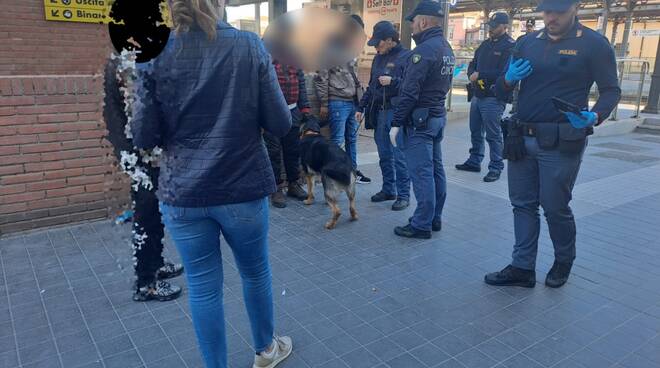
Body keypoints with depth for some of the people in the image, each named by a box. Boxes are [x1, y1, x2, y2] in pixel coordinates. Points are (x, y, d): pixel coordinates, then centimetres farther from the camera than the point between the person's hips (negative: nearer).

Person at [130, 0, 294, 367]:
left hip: (182, 192, 0)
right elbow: (280, 124, -7)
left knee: (204, 288, 13)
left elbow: (144, 137, -5)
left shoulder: (155, 53, -4)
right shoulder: (250, 46, -6)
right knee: (255, 273, 21)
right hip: (243, 186, 0)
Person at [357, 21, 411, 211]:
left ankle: (403, 195, 6)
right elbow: (371, 86, 22)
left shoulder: (405, 57, -9)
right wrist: (362, 107, 19)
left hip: (397, 112, -7)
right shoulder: (379, 58, 15)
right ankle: (388, 189, 25)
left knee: (399, 156, -4)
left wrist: (393, 81, -24)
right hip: (380, 112, 8)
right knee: (384, 155, 13)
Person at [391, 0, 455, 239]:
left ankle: (421, 225, 2)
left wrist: (396, 123, -16)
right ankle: (435, 219, 23)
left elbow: (409, 91, -20)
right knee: (435, 168, 13)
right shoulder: (446, 48, 13)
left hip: (420, 118, -9)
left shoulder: (424, 49, -16)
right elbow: (444, 85, 14)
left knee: (421, 172, -5)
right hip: (438, 115, 10)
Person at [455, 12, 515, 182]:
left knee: (493, 135, -3)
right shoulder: (485, 44, 16)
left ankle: (496, 167, 7)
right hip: (477, 95, 8)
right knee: (475, 131, 16)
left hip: (494, 98, -8)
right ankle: (474, 161, 30)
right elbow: (472, 65, 18)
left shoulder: (510, 46, -10)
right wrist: (472, 75, -5)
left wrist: (480, 75, -16)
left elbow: (505, 73, -20)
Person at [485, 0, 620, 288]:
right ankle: (522, 268, 17)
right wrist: (508, 79, -11)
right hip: (522, 139, 5)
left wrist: (594, 117, -22)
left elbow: (611, 90, -2)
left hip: (561, 143, -5)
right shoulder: (526, 43, 8)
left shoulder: (594, 44, -5)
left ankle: (564, 262, 30)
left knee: (555, 207, 4)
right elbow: (501, 89, 12)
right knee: (523, 205, 7)